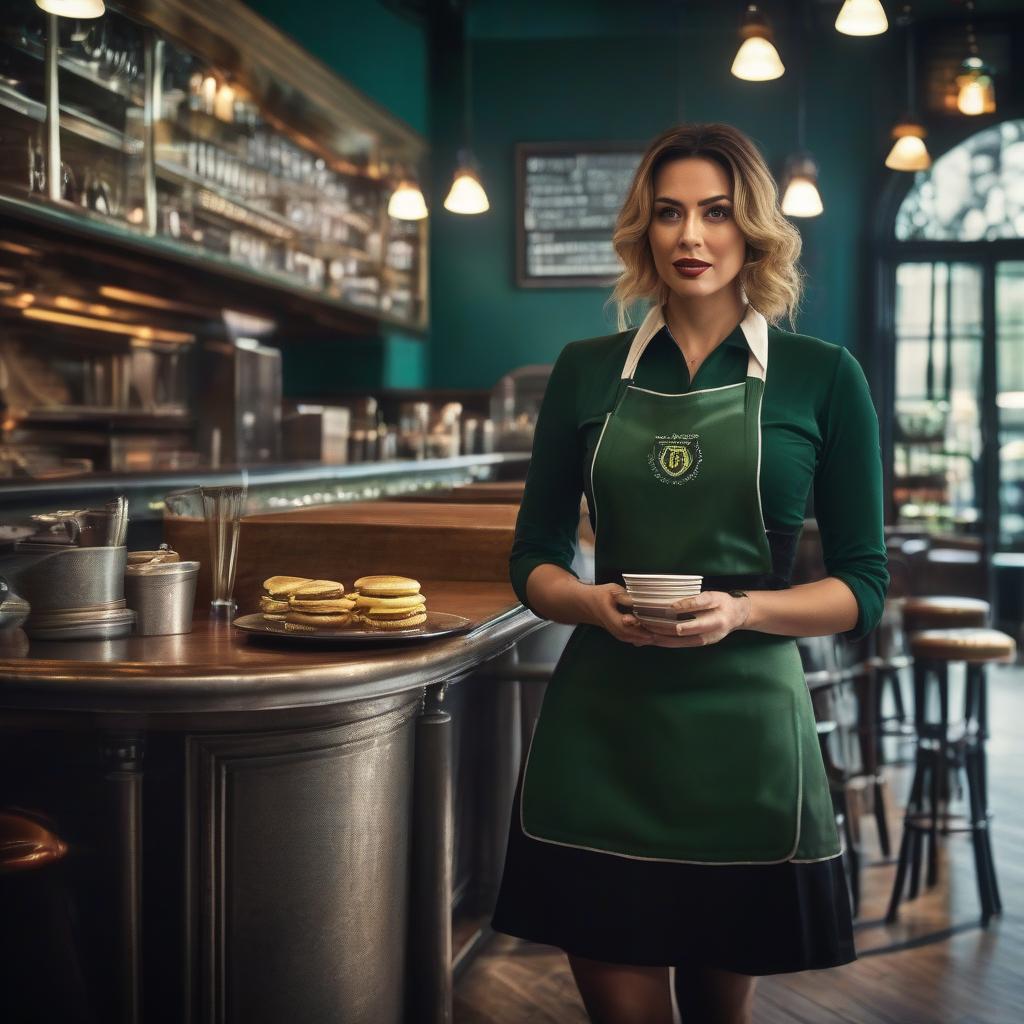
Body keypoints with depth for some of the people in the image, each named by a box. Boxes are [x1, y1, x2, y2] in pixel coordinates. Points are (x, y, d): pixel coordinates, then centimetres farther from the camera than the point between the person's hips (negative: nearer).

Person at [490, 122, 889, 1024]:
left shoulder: (822, 378, 1)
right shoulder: (587, 372, 7)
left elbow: (862, 587, 1)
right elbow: (535, 560, 10)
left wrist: (739, 611, -16)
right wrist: (593, 602, -11)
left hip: (743, 727, -1)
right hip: (600, 729, 1)